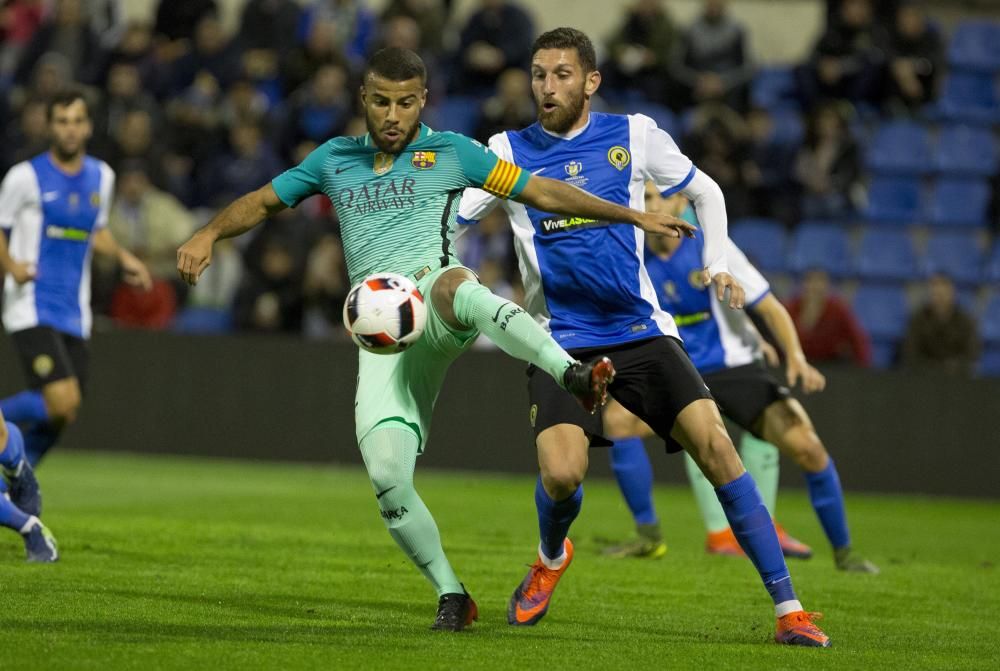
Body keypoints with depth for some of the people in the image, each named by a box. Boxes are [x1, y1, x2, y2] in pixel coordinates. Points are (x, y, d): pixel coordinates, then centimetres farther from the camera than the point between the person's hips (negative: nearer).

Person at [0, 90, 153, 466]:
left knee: (60, 417, 4)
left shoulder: (101, 176, 12)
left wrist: (122, 257, 10)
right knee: (62, 403, -22)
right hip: (32, 309, -6)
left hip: (74, 315, 6)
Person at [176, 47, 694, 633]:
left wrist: (635, 216, 9)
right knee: (387, 477, -15)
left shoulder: (450, 152, 13)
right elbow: (264, 202, 32)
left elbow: (543, 192, 13)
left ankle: (575, 374, -63)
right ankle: (451, 596, 2)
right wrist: (209, 235, 12)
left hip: (433, 307, -3)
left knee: (455, 286, -43)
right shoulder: (334, 159, 22)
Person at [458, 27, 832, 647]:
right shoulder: (509, 151, 3)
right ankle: (551, 559, 17)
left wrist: (718, 265, 5)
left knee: (716, 446, -16)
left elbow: (706, 192, 17)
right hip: (561, 342, -1)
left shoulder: (635, 134, 4)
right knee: (561, 475, -21)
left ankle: (789, 610, -12)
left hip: (642, 333, 1)